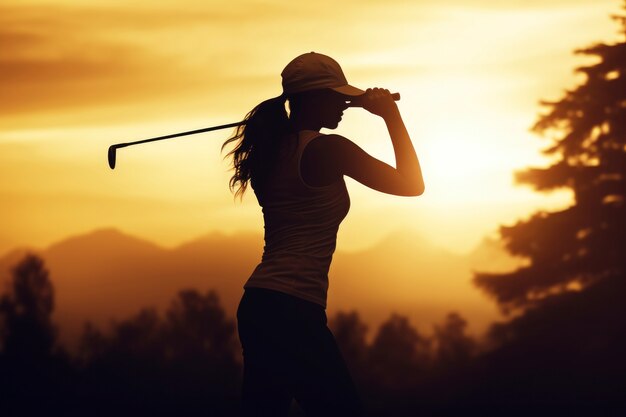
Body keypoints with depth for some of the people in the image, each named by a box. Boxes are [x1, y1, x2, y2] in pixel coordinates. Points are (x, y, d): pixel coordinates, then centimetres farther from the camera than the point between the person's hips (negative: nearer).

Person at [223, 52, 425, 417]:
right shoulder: (327, 149, -10)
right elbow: (411, 184, -2)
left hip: (257, 304, 9)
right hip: (293, 309, -9)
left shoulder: (273, 150, 11)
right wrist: (392, 115, 8)